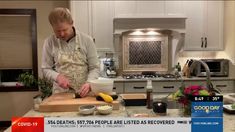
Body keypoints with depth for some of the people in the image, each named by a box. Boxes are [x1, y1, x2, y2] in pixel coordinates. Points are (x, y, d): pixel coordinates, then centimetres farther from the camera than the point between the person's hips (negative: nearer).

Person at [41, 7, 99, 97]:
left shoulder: (86, 40, -3)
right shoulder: (49, 42, 0)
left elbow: (94, 68, -1)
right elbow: (45, 69, 7)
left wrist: (88, 83, -18)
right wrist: (57, 76, -12)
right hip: (60, 93, 1)